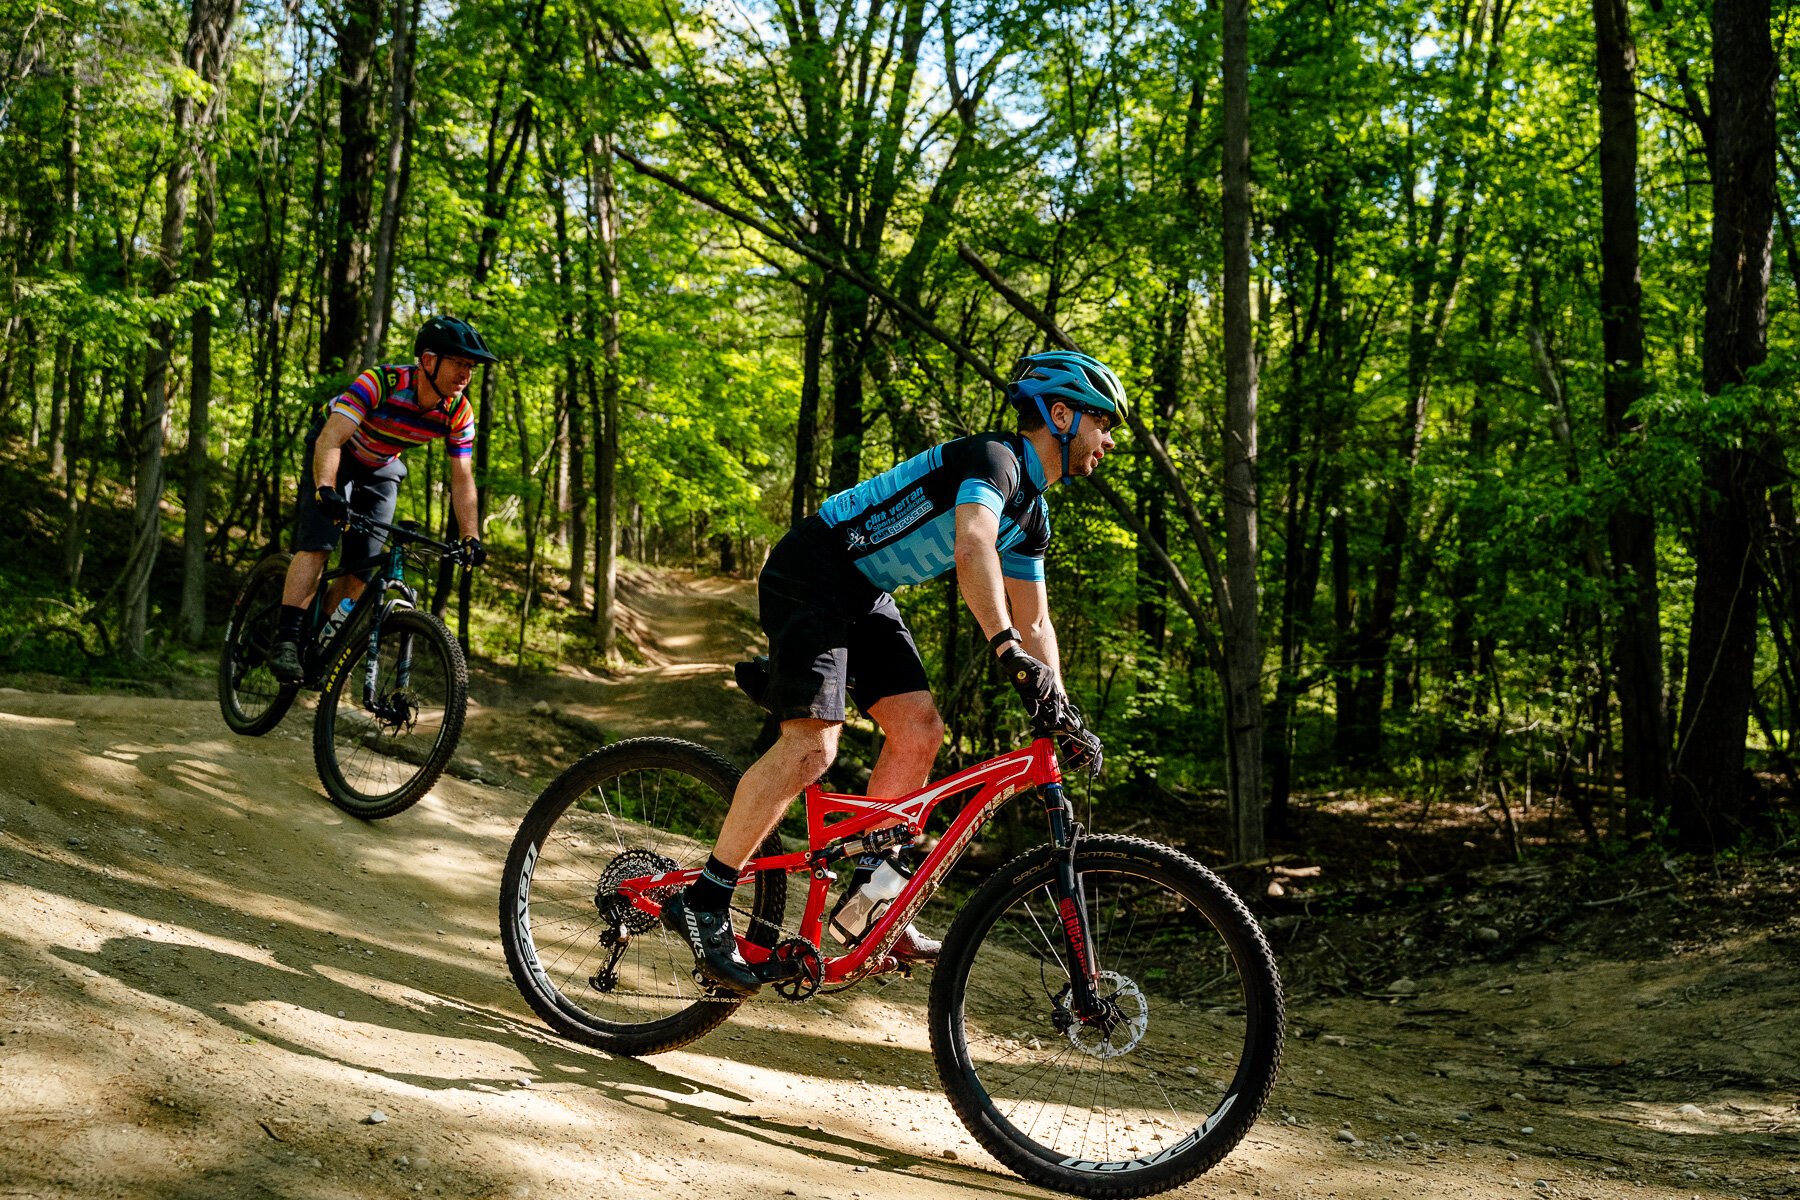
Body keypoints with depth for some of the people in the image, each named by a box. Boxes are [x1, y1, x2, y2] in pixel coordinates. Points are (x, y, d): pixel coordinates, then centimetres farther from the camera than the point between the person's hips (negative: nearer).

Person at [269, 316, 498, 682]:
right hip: (338, 456, -5)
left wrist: (471, 538, -25)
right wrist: (326, 489, -59)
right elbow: (331, 438, -42)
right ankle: (286, 641, -24)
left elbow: (462, 478, -15)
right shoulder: (381, 383, -35)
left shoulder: (459, 413, -21)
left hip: (381, 472, 5)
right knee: (318, 543, -23)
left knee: (360, 569, -4)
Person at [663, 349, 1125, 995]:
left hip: (864, 594, 10)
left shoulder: (1032, 515, 12)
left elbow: (1034, 620, 15)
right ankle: (702, 900, -13)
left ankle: (866, 895, 8)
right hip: (810, 572, -10)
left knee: (920, 729, -1)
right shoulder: (993, 457, -17)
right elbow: (973, 546, -36)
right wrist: (1007, 649, -46)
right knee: (811, 745, -20)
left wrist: (1059, 709, 5)